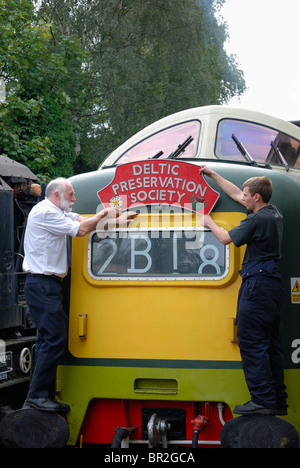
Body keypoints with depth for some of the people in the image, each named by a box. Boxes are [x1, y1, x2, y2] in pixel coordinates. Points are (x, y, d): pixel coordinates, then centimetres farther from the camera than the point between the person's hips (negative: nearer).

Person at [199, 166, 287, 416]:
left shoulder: (257, 220, -14)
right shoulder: (275, 213, 15)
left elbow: (226, 238, -5)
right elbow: (236, 194, 24)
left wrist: (209, 222, 13)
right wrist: (213, 174, 29)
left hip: (258, 285, -10)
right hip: (274, 283, 10)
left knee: (251, 343, -7)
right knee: (271, 343, 11)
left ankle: (262, 400, -10)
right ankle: (278, 401, 14)